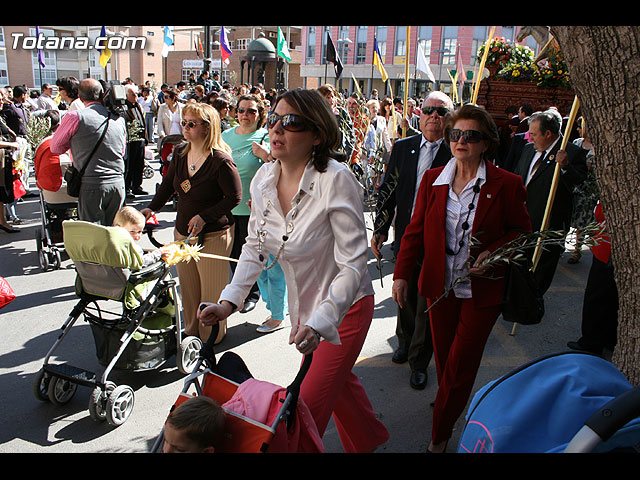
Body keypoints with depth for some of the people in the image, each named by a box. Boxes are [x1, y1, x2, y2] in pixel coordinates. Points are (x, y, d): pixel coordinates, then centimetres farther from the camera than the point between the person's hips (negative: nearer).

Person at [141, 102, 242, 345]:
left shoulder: (220, 160, -18)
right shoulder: (179, 153, 5)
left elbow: (234, 197, -15)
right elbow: (168, 185, 14)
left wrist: (204, 217, -20)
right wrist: (152, 207, -2)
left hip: (214, 235, -7)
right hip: (182, 232, 7)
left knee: (211, 289, 5)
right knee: (187, 287, 16)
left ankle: (212, 338, 24)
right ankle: (191, 332, 33)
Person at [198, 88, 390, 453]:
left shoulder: (336, 180, -27)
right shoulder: (264, 179, -8)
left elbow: (353, 265, -27)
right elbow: (255, 246, 3)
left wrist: (320, 324, -38)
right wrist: (229, 301, -8)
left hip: (345, 306, -7)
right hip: (302, 305, 7)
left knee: (309, 407, -2)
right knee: (336, 378, 27)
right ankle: (368, 439, 54)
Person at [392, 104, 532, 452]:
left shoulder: (506, 184, -9)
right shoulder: (432, 180, 0)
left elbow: (522, 230, 2)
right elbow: (416, 230, 3)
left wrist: (493, 252, -17)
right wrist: (402, 274, -5)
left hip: (481, 290, -3)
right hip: (440, 287, 3)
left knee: (460, 367, 4)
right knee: (444, 359, 18)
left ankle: (439, 436, 23)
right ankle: (451, 408, 44)